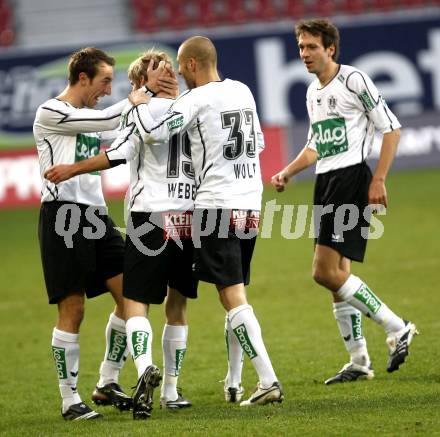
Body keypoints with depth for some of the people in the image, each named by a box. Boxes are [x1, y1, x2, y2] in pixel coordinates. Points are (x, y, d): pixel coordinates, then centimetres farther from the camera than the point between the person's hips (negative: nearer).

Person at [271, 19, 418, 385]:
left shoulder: (354, 80, -8)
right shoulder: (314, 92, 17)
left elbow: (391, 128, -9)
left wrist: (379, 180, -14)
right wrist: (288, 172, 13)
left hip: (353, 177, -9)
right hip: (326, 182, 9)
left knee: (326, 271, -16)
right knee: (338, 274, 6)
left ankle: (397, 328, -6)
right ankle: (359, 362, 12)